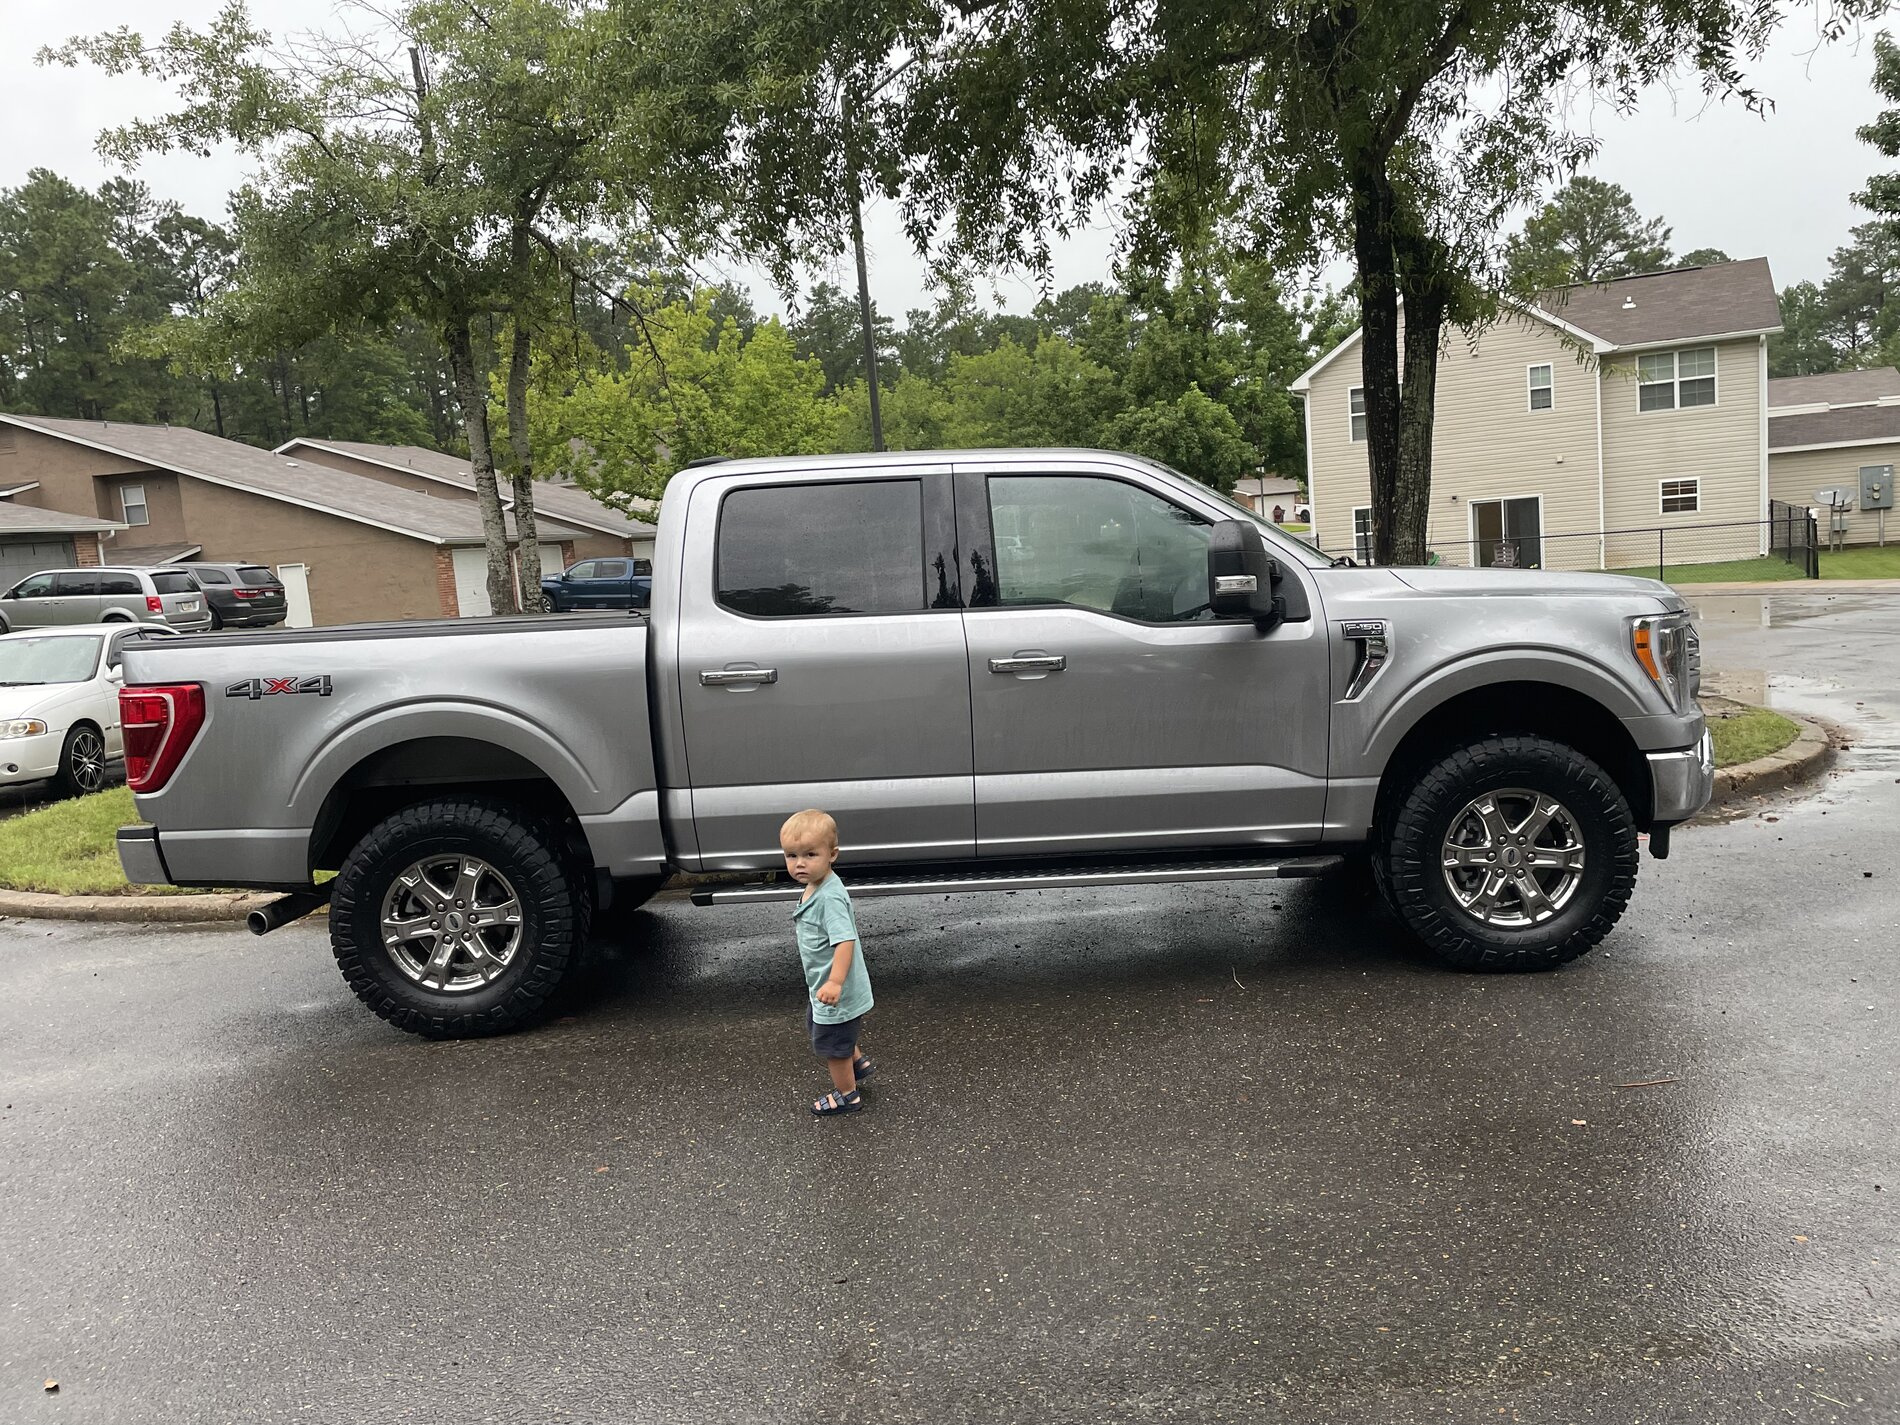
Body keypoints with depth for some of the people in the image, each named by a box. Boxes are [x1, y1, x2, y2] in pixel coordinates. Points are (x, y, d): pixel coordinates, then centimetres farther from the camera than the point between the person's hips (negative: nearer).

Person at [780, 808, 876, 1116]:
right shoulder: (815, 887, -1)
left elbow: (845, 940, -38)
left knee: (831, 1045, 12)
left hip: (839, 994, -10)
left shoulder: (829, 898, -31)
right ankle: (858, 1062, 49)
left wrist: (835, 982, -48)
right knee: (815, 1024, 32)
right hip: (822, 985, 10)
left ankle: (847, 1095, 34)